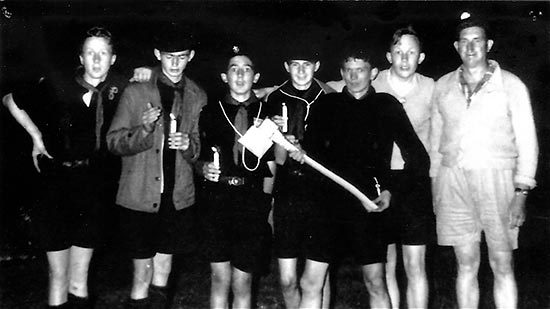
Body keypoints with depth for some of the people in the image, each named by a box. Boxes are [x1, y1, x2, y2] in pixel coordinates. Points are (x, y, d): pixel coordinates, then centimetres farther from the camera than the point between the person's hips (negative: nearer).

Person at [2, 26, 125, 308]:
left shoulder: (121, 89, -3)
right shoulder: (56, 86, -4)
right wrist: (36, 135, 7)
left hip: (96, 189, 0)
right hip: (58, 183, 0)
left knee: (79, 283, 8)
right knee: (58, 277, 7)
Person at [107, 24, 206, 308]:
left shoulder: (198, 97, 5)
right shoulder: (135, 92, -3)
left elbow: (201, 152, 10)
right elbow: (114, 142, -3)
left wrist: (189, 145, -13)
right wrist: (144, 130, -22)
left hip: (178, 199, 3)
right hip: (140, 198, -2)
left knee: (162, 272, 15)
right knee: (142, 276, 6)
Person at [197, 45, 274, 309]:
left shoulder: (266, 113, 6)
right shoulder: (211, 112, 8)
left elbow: (270, 167, 7)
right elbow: (198, 157, 13)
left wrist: (266, 207, 4)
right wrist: (204, 168, -9)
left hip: (253, 203, 0)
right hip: (217, 201, 1)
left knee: (242, 283, 5)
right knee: (220, 279, 5)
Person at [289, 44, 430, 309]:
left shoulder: (387, 106, 6)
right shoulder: (326, 105, 11)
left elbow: (418, 158, 5)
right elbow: (312, 147, 9)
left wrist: (391, 190, -5)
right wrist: (300, 153, -13)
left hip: (367, 204, -2)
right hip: (328, 200, 2)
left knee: (375, 283, 7)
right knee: (310, 283, 2)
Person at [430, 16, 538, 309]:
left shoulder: (510, 84, 2)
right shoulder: (442, 86, 10)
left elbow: (527, 141, 1)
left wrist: (521, 192, -6)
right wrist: (435, 187, 10)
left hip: (496, 179, -2)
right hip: (452, 180, 2)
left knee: (503, 266, 2)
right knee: (466, 265, 8)